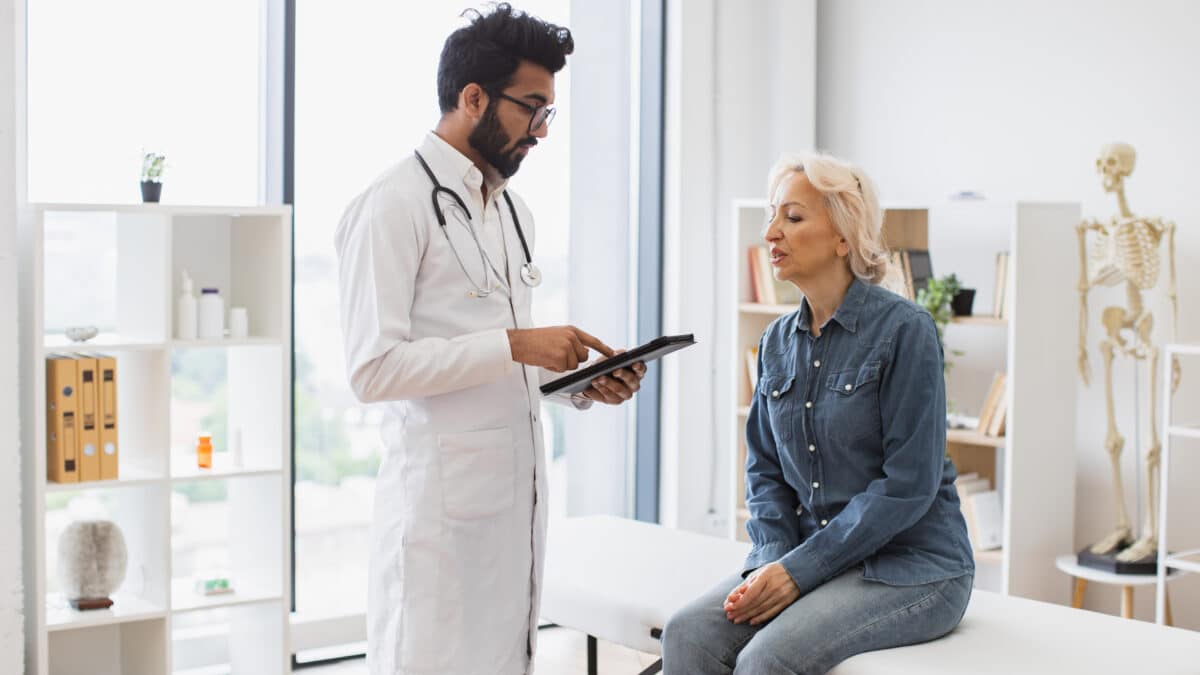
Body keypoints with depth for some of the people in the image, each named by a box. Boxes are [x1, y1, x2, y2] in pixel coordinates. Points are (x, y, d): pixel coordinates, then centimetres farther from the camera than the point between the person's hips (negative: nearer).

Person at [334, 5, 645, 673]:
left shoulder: (513, 209, 16)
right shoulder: (395, 206, -10)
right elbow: (373, 368, -18)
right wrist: (515, 345, -19)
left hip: (518, 489, 8)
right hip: (442, 502, -8)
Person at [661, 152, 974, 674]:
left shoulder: (904, 330, -12)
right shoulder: (778, 342, 9)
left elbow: (908, 484, -16)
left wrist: (799, 570, -17)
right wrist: (772, 559, -6)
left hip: (910, 565, -6)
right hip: (809, 555, 6)